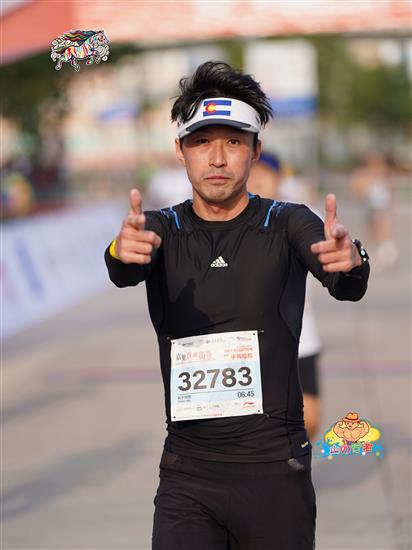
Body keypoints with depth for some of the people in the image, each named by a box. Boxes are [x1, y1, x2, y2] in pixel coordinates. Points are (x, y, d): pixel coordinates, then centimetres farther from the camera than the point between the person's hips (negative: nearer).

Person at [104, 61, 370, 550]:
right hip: (186, 471, 1)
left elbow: (345, 287, -18)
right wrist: (124, 252, -42)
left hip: (275, 468, -1)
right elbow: (126, 273, -17)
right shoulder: (162, 229, 5)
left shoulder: (287, 224, 1)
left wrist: (349, 262, -43)